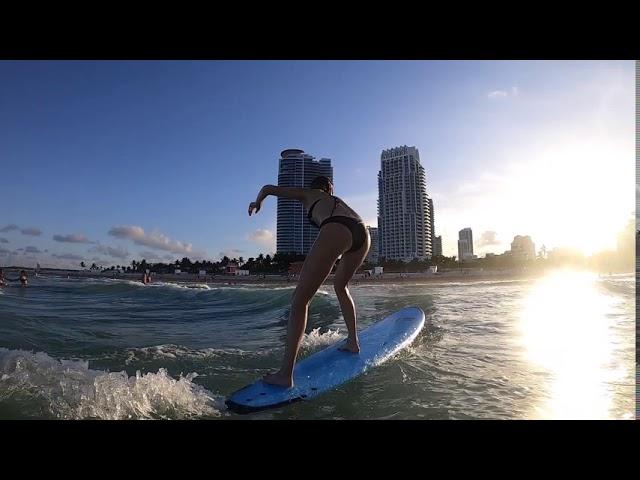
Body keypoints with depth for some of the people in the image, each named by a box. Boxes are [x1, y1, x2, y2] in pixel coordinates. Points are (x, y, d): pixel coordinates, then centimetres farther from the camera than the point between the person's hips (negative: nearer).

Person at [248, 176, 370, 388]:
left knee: (300, 299, -3)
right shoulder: (337, 200, 42)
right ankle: (353, 342, 34)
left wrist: (257, 203, 49)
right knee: (340, 285, 33)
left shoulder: (307, 194, 31)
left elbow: (268, 188, 29)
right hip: (363, 232, 6)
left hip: (336, 231, -6)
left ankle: (286, 374, -8)